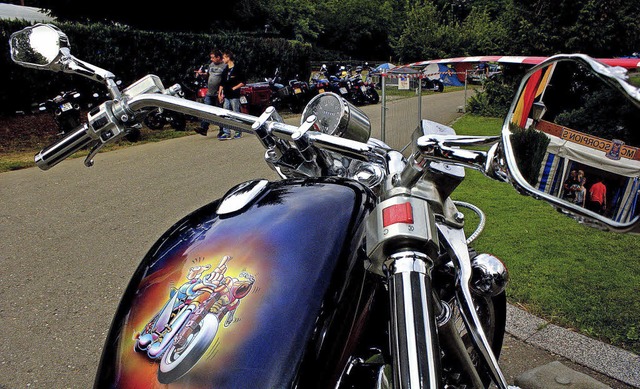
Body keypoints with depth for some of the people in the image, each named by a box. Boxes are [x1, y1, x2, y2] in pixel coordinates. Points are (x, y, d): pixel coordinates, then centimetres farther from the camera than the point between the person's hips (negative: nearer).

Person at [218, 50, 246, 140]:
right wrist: (219, 93, 10)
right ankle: (226, 133, 3)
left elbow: (243, 82, -6)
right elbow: (222, 83, 18)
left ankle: (238, 132, 13)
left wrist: (234, 88, -10)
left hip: (234, 96, -6)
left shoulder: (237, 69, -4)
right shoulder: (225, 70, 15)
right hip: (226, 96, 6)